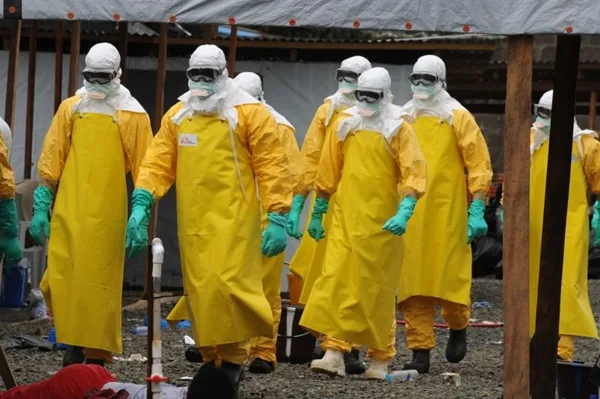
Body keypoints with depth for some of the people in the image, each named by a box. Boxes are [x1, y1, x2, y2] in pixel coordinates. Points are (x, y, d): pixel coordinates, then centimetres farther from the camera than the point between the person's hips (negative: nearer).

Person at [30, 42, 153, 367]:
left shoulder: (133, 115, 3)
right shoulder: (70, 109, 9)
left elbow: (144, 169, 1)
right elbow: (51, 160, 10)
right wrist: (41, 207, 5)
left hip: (106, 214, -2)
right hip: (68, 212, 2)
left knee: (99, 283, -1)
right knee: (61, 279, -2)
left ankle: (96, 355, 7)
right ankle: (74, 341, 16)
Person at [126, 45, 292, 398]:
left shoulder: (249, 113, -3)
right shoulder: (177, 116, 12)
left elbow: (272, 166, -5)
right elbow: (158, 162, 8)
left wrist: (278, 218, -11)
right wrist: (142, 204, -6)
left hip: (234, 217, -5)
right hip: (193, 221, 5)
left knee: (227, 283, -17)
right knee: (200, 290, 6)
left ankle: (233, 358, -5)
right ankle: (213, 359, 16)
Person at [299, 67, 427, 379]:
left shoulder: (399, 130, -2)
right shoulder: (346, 126, 10)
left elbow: (415, 174, -10)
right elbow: (328, 173, 17)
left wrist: (404, 212, -23)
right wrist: (317, 214, 18)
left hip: (380, 224, -3)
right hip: (344, 221, 3)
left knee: (378, 290, 3)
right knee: (335, 282, -6)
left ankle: (381, 358, 12)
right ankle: (335, 353, -6)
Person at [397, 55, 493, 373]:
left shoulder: (457, 118, 2)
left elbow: (479, 164, -1)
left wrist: (477, 210, -8)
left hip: (447, 213, -3)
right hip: (410, 214, 3)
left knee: (450, 275, -2)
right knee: (413, 283, 0)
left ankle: (458, 327, 26)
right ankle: (420, 351, 4)